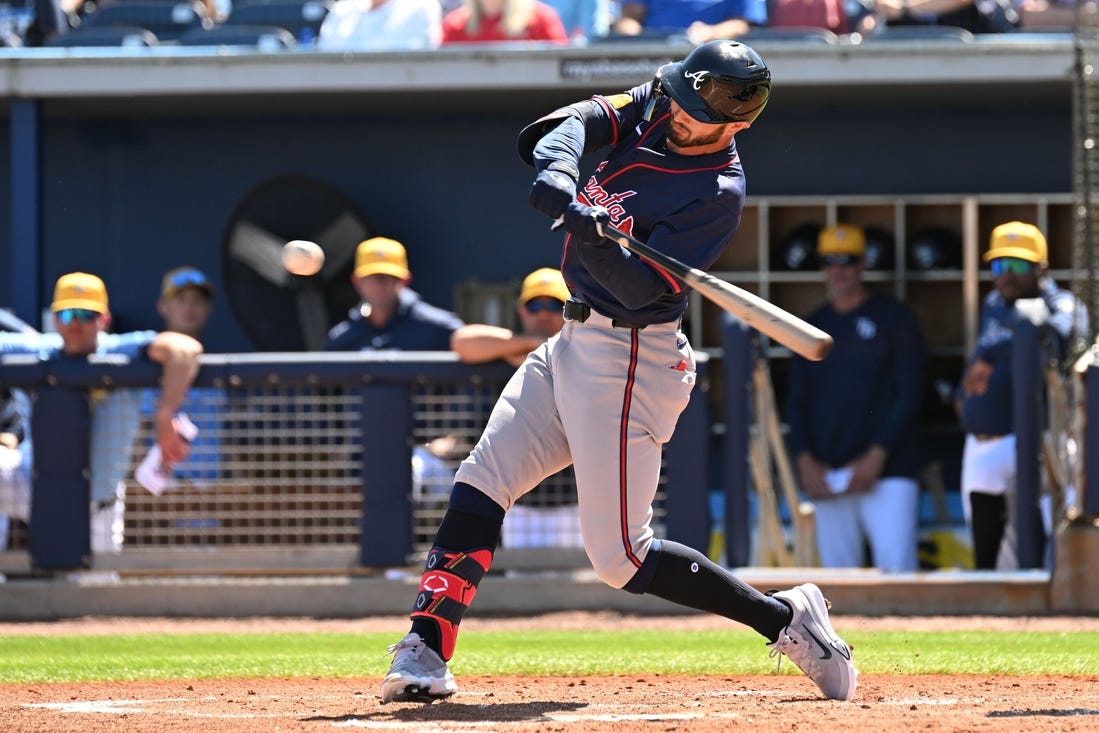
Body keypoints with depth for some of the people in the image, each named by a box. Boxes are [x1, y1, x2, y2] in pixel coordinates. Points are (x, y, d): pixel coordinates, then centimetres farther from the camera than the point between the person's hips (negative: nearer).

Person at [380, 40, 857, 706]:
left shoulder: (719, 193, -18)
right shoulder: (650, 109, 2)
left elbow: (642, 289, -23)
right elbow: (577, 121, -12)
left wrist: (594, 239, -41)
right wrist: (558, 169, -33)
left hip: (627, 362, -8)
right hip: (575, 345, 8)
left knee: (620, 557, -7)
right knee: (478, 488, 0)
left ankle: (787, 620, 3)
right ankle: (426, 651, 1)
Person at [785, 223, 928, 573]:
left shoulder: (894, 318, 4)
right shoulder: (812, 327, 16)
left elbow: (910, 393, -2)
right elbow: (797, 400, 16)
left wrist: (877, 456, -10)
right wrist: (805, 460, 1)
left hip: (886, 472, -4)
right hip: (826, 476, 4)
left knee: (896, 567, -16)